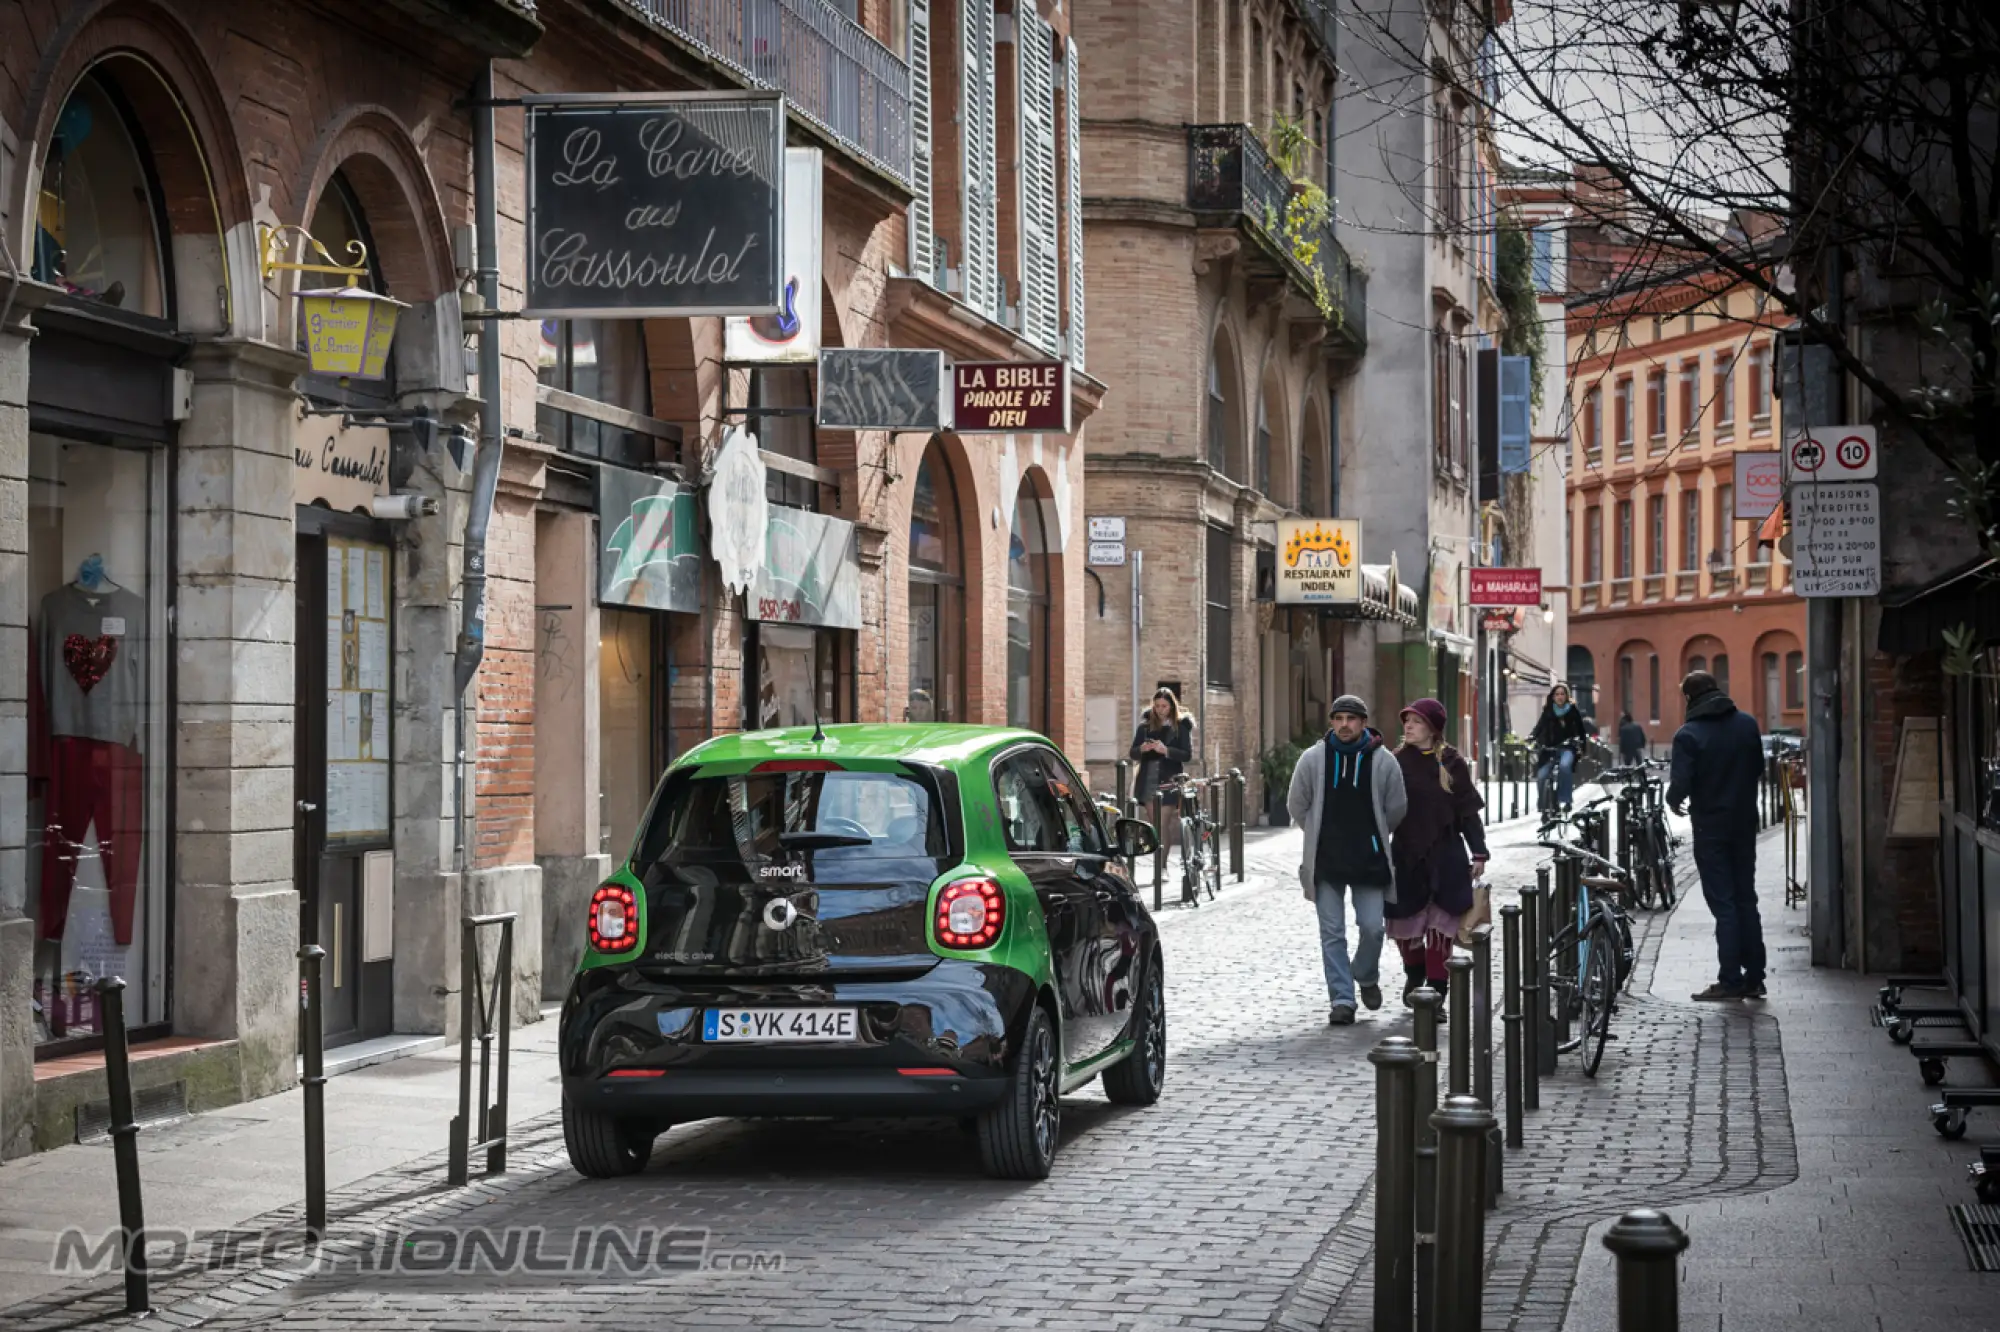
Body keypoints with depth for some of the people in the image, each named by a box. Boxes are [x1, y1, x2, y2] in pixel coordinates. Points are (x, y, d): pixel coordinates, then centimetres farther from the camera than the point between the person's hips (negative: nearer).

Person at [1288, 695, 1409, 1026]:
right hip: (1325, 862, 0)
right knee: (1332, 933, 0)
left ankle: (1366, 977, 27)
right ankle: (1341, 1000, 5)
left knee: (1372, 928, -2)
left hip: (1369, 860, 0)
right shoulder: (1313, 759, -1)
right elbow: (1297, 806, 10)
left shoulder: (1384, 762, -2)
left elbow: (1395, 811, 9)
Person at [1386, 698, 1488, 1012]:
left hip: (1445, 856, -1)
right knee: (1405, 925, 6)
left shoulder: (1452, 762, 1)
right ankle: (1415, 975, 34)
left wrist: (1478, 853, 0)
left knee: (1440, 927, -4)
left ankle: (1435, 995, 1)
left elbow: (1468, 810, 4)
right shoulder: (1396, 761, 2)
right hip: (1406, 856, 1)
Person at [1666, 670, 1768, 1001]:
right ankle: (1754, 977, 16)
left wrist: (1673, 800, 3)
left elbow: (1681, 784, -19)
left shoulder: (1688, 735, -16)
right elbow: (1759, 768, 10)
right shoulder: (1747, 724, 1)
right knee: (1746, 899, 13)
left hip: (1711, 827, -5)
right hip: (1745, 823, 5)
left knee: (1723, 904, -1)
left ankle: (1730, 981, -1)